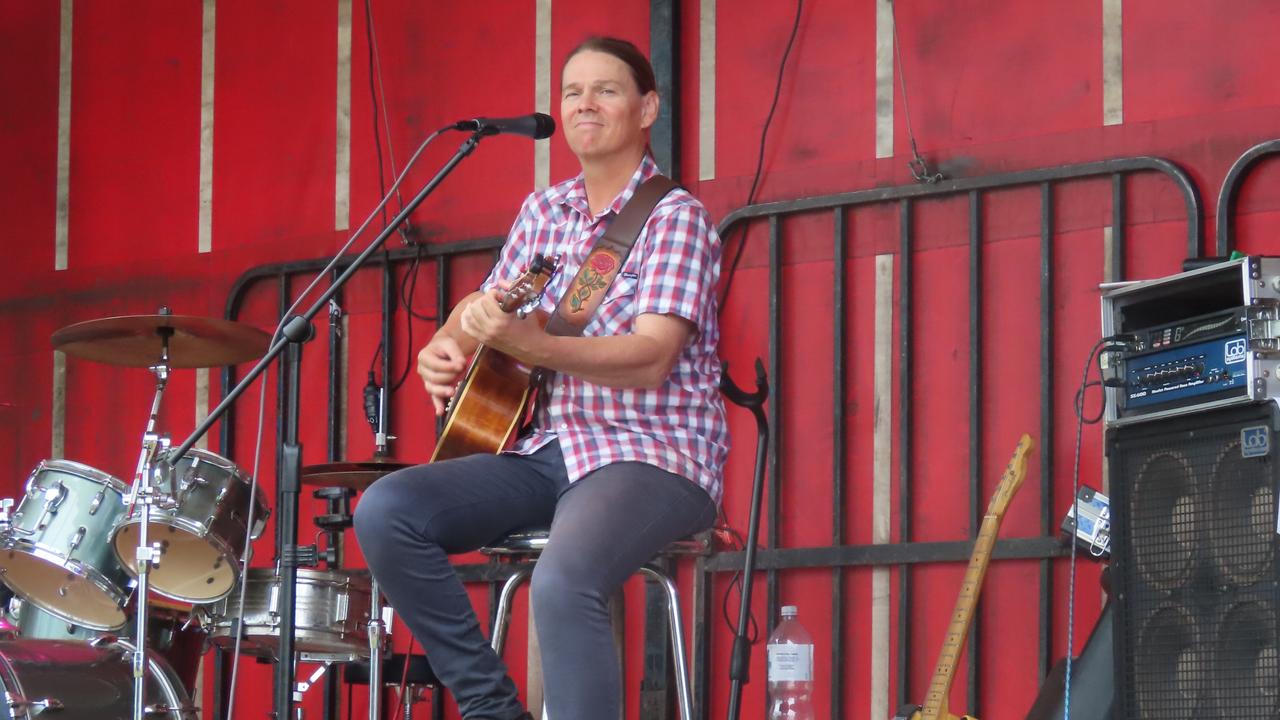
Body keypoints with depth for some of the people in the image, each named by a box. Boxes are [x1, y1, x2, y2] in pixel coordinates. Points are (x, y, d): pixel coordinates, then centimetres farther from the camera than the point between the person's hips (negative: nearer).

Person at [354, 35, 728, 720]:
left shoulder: (675, 218, -8)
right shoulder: (542, 212, 13)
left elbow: (651, 360, -20)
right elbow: (480, 309, 19)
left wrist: (527, 344, -36)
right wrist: (445, 348, -7)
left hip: (654, 454, -7)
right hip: (550, 448, 7)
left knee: (562, 581, -38)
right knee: (385, 511, -15)